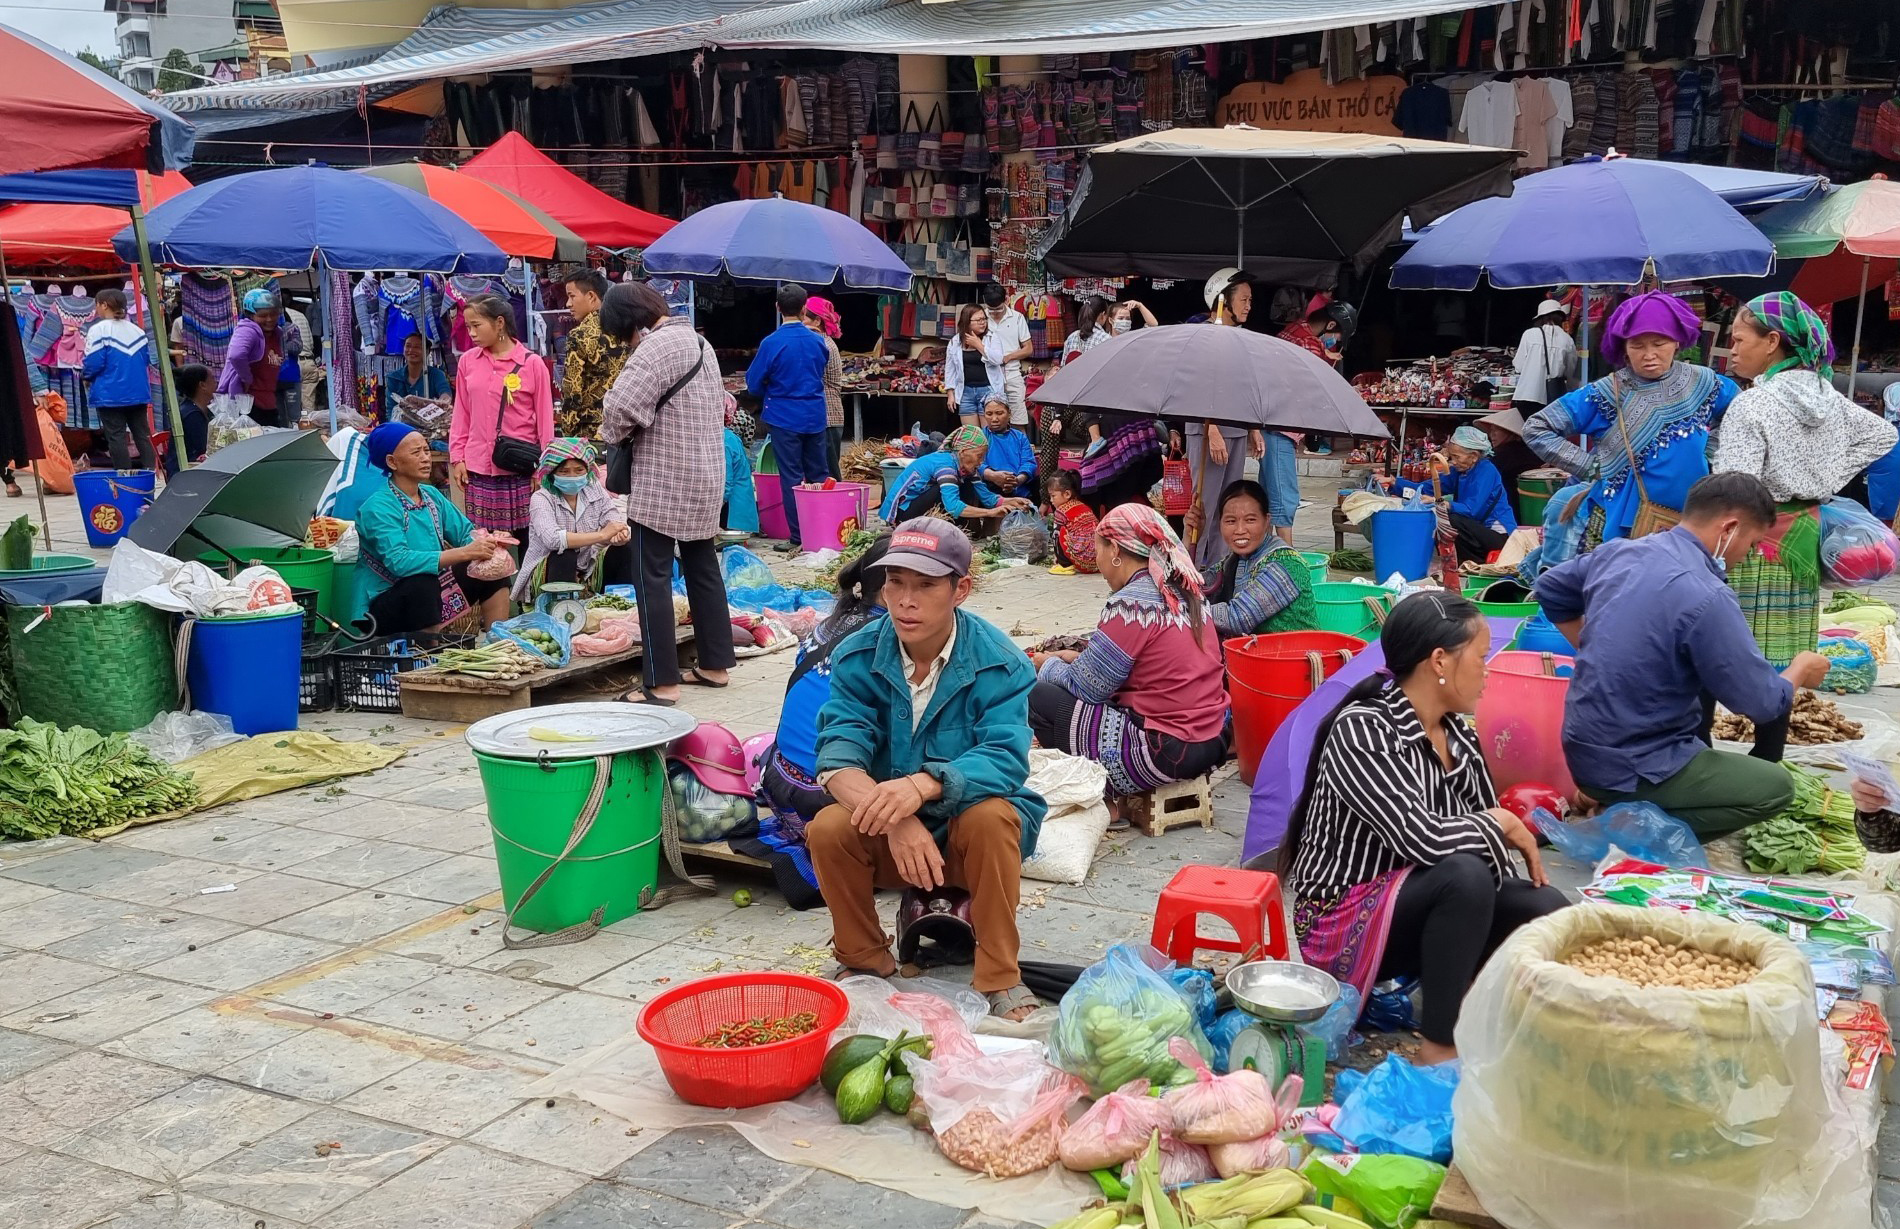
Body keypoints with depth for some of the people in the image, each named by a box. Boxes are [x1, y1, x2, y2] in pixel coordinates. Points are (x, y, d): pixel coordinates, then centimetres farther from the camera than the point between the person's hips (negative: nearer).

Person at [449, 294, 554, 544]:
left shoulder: (532, 363, -3)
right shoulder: (467, 361, 7)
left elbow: (545, 419, -1)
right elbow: (461, 414, 12)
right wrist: (457, 457, 7)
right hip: (478, 468, 3)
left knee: (526, 537, 2)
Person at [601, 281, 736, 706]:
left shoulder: (656, 346, -16)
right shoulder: (697, 340, 14)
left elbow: (621, 408, -25)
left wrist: (615, 432, -4)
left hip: (663, 483, -9)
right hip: (706, 478, 9)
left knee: (653, 578, -4)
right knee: (703, 567, 17)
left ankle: (661, 683, -3)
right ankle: (716, 664, 24)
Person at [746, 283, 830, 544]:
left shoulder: (771, 343, -13)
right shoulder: (817, 341, 0)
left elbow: (753, 384, -5)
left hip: (784, 417, -4)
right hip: (815, 416, 4)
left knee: (792, 478, 1)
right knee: (818, 474, 12)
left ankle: (798, 536, 1)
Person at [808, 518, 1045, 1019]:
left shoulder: (998, 663, -16)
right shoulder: (857, 657, -9)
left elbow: (1006, 759, -29)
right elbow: (839, 757, -20)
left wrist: (924, 784, -49)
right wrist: (893, 817, -40)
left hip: (968, 822, -2)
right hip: (888, 833, 2)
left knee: (990, 817, -34)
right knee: (828, 828, -27)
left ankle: (1000, 977, -18)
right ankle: (865, 960, -1)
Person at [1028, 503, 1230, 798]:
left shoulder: (1130, 604, -17)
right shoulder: (1181, 591, 8)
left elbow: (1084, 688, -11)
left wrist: (1048, 665, 8)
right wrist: (1077, 658, 17)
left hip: (1165, 754, -9)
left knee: (1035, 697, -3)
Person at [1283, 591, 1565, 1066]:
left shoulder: (1459, 736, 6)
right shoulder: (1360, 729, -19)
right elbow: (1422, 838, -29)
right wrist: (1501, 825, -13)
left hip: (1418, 904, 7)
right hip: (1343, 924, -7)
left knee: (1546, 908, -15)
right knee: (1465, 875, -34)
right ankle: (1440, 1046, -22)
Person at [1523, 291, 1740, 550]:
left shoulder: (1702, 384, 2)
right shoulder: (1607, 394, -7)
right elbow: (1536, 429, -5)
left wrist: (1711, 453, 7)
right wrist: (1592, 466, -9)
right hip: (1618, 525, -3)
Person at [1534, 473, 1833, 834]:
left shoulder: (1617, 550, -1)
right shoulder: (1706, 597, -24)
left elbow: (1550, 588, 19)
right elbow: (1762, 703, -15)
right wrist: (1800, 671, 6)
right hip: (1627, 772, -8)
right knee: (1777, 788, 4)